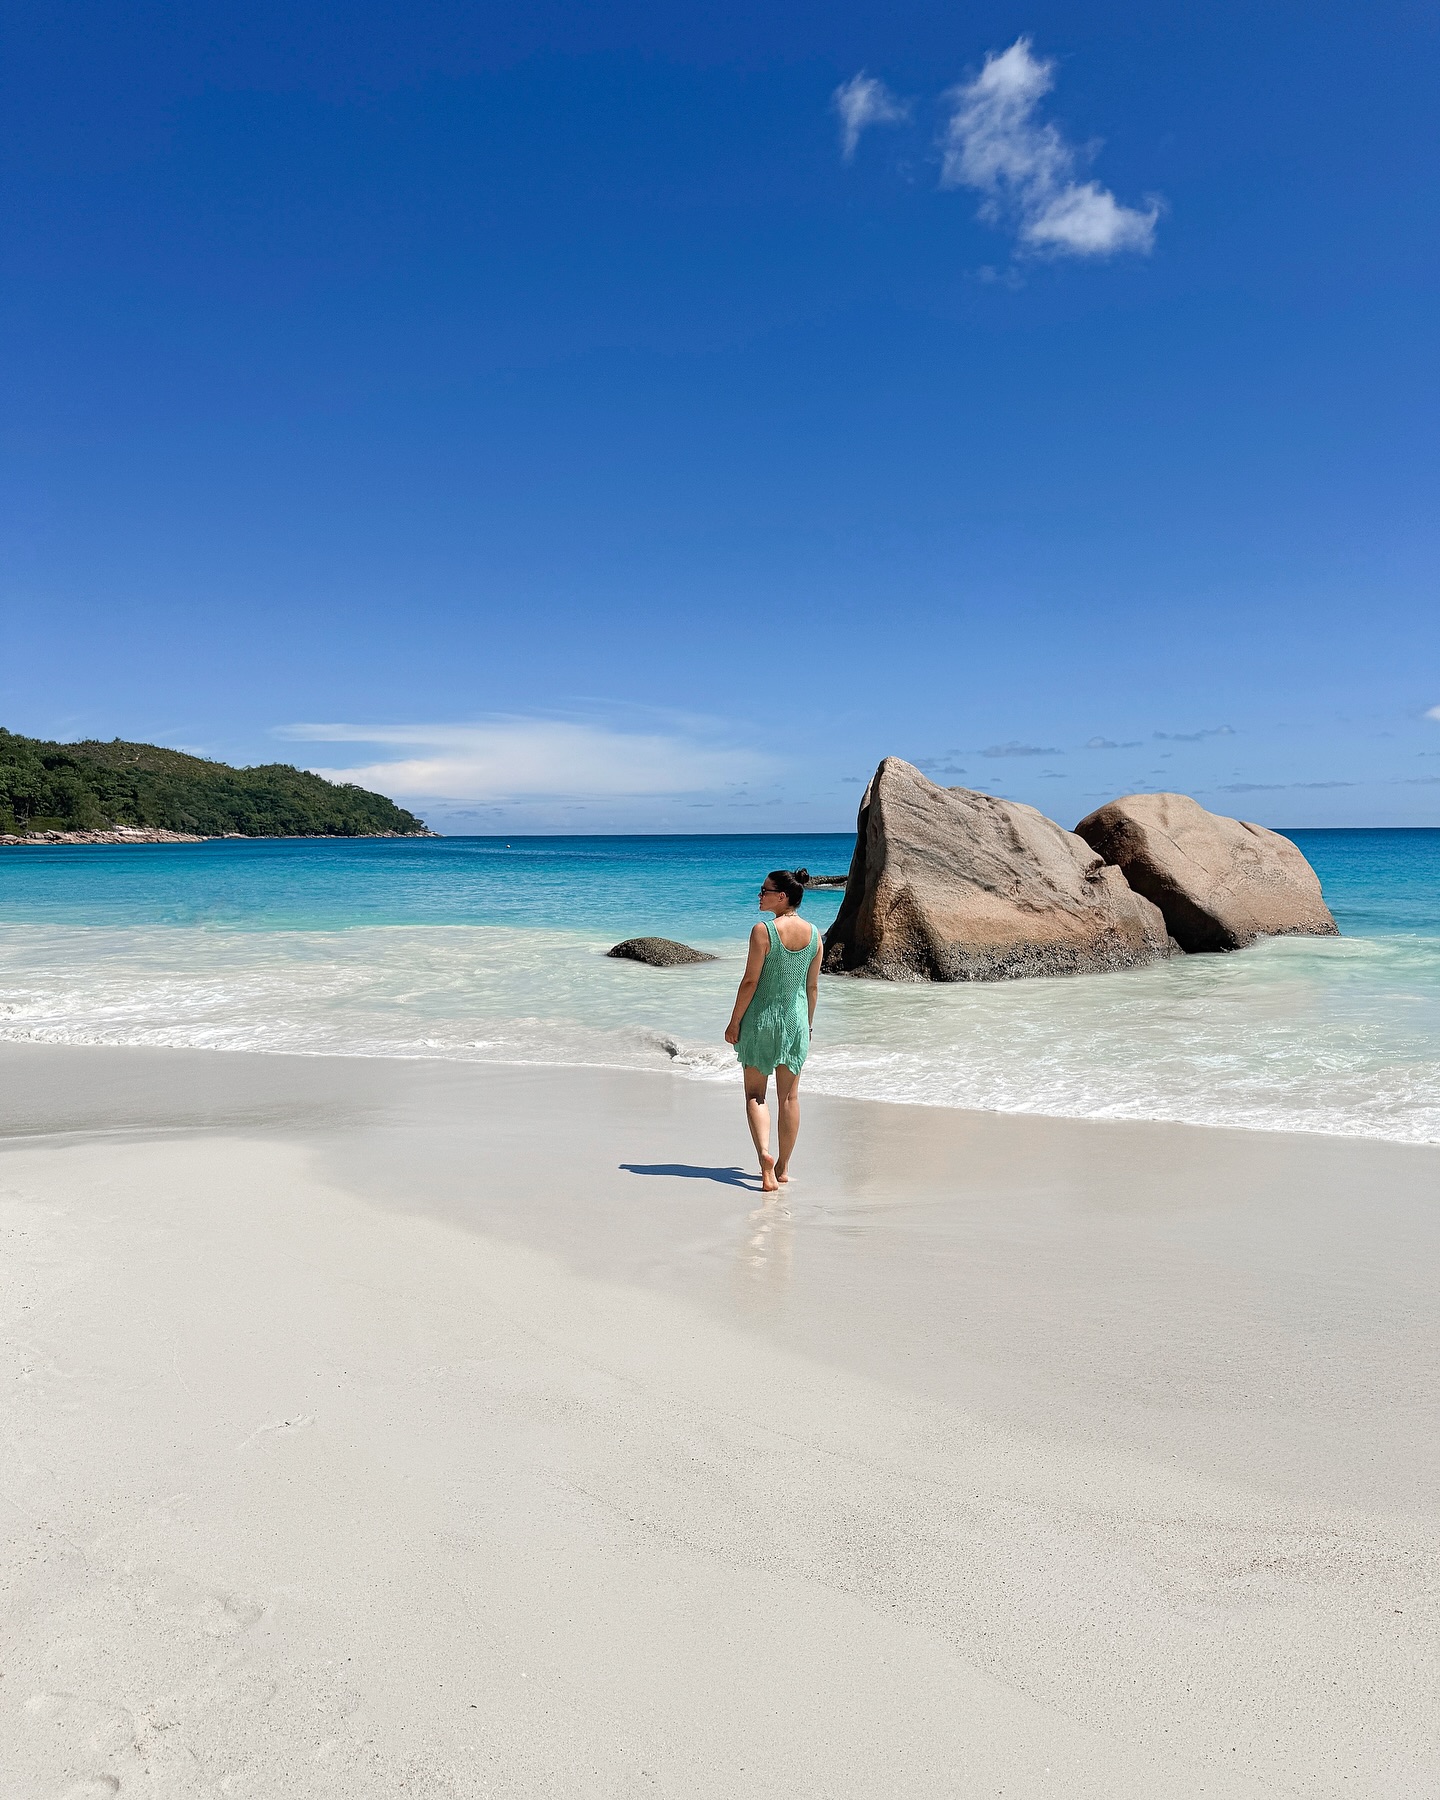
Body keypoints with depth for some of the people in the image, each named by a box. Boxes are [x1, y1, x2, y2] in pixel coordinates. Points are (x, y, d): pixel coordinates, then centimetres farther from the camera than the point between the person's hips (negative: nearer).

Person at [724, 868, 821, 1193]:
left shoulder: (763, 931, -15)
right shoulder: (813, 934, 0)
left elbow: (750, 981, -14)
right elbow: (813, 987, 7)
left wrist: (735, 1021, -5)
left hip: (762, 1018, -4)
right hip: (796, 1020, 4)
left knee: (755, 1094, 7)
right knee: (789, 1097, 12)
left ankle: (764, 1154, -13)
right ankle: (783, 1166, 20)